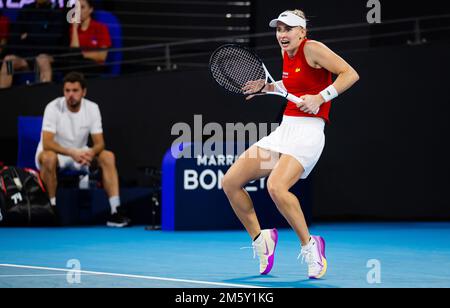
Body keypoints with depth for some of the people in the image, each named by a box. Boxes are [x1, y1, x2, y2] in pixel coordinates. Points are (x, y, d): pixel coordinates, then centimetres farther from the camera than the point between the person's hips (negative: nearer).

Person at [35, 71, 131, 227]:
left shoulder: (92, 108, -8)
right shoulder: (53, 108, -20)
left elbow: (99, 143, -9)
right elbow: (47, 143, -28)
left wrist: (90, 153, -34)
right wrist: (72, 153, -43)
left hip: (79, 154, 4)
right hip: (55, 152, -4)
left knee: (108, 157, -19)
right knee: (49, 158, -38)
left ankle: (115, 211, -23)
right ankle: (52, 207, -24)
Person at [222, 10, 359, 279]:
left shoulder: (312, 48, -9)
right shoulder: (287, 54, 14)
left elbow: (350, 74, -15)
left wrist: (320, 98, -23)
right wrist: (268, 86, 16)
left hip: (308, 131, -8)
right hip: (284, 130, 9)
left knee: (276, 187, -32)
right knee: (230, 182, 0)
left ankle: (309, 245, -13)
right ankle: (260, 239, 15)